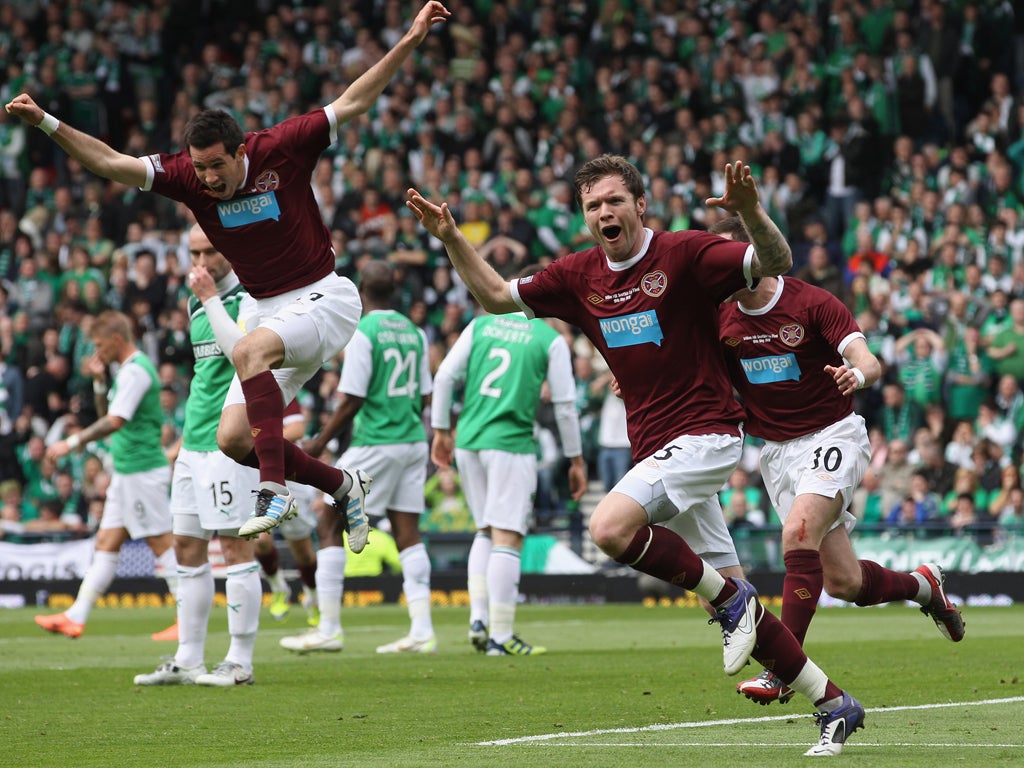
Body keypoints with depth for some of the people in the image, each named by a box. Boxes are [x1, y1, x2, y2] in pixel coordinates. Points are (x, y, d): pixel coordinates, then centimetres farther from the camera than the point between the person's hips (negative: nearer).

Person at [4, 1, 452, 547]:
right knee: (233, 440, -3)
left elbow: (352, 102, -9)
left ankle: (274, 491, -36)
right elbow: (112, 163, -8)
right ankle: (344, 486, 19)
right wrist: (46, 123, -19)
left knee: (249, 352, -35)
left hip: (324, 298, -6)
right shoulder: (186, 176, -5)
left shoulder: (281, 149, -15)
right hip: (272, 312, 6)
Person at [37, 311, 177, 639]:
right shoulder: (129, 369, 16)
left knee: (162, 544, -6)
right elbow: (107, 413, 24)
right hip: (127, 473, 10)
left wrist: (72, 443, -20)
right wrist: (99, 382, 9)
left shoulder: (135, 371, -16)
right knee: (106, 542, 9)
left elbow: (115, 421, -24)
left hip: (142, 472, -10)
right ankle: (76, 617, 10)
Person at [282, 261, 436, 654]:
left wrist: (320, 441, -4)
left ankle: (328, 628, -1)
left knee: (332, 526, 1)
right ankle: (422, 630, 1)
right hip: (413, 441, 7)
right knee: (408, 532, 6)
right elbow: (425, 396, 13)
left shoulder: (362, 332, -12)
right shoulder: (414, 332, 9)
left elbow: (350, 401, -14)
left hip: (374, 443, -7)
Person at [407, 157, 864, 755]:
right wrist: (452, 239, 6)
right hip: (655, 449, 7)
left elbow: (776, 263, -20)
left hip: (705, 433, -7)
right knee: (730, 593, 5)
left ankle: (730, 598, -9)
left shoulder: (685, 254, -10)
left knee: (611, 528, -27)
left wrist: (752, 213, -38)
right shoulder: (580, 276, 9)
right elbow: (497, 296, 18)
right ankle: (834, 702, 13)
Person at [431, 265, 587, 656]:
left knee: (485, 532, 18)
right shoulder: (551, 340, -1)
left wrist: (441, 430, 14)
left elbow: (444, 376, 5)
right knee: (507, 538, -3)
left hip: (468, 440, 5)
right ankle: (501, 636, -4)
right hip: (510, 444, -4)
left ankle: (478, 618, 6)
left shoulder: (481, 324, 8)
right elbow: (565, 404, 0)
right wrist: (576, 459, 9)